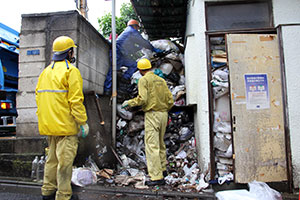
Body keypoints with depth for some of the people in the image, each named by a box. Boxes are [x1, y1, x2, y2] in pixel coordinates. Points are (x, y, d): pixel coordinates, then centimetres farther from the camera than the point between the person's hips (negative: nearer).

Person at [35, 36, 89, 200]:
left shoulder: (46, 71, 15)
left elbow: (38, 96, 16)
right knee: (65, 160, 0)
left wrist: (44, 118, 21)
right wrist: (83, 122, -12)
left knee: (52, 157, 19)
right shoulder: (71, 71, -10)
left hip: (48, 124, 8)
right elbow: (76, 100, -17)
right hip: (65, 125, -8)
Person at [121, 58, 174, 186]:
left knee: (152, 145, -6)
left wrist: (129, 103, -3)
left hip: (152, 114, -8)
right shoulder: (161, 80, 14)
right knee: (160, 143, 20)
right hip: (164, 114, 8)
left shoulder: (144, 80, -5)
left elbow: (142, 98, -17)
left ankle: (157, 177, -7)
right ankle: (162, 169, 33)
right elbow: (170, 100, 10)